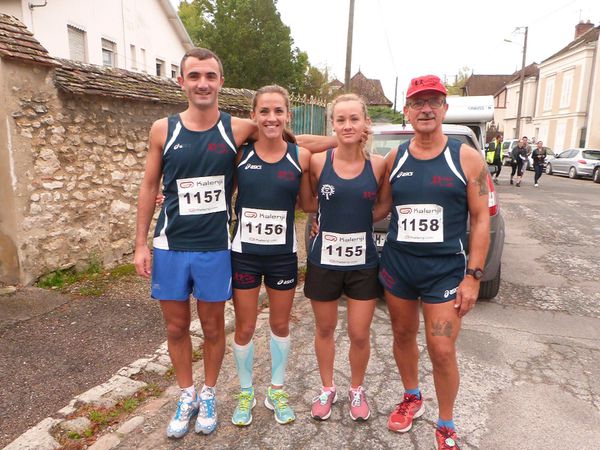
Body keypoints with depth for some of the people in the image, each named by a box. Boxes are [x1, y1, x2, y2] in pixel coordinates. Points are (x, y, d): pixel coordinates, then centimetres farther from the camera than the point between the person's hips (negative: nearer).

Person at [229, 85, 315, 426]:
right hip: (244, 252, 0)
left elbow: (309, 204, 3)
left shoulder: (301, 156, -5)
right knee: (245, 329, 11)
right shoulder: (240, 153, -7)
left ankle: (277, 391, 39)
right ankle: (246, 393, 36)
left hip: (283, 254, 1)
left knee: (281, 325, 16)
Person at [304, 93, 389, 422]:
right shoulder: (318, 162, -8)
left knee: (360, 334, 8)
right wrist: (327, 220, -1)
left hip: (363, 261, 0)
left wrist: (359, 220, -2)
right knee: (324, 329, 16)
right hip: (324, 260, 0)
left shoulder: (378, 165, -6)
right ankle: (327, 388, 40)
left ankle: (356, 389, 37)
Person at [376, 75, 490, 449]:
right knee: (403, 336, 16)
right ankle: (412, 398, 43)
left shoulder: (467, 158, -4)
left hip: (446, 269, -3)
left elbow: (481, 219, -4)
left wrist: (473, 276, -9)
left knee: (442, 351, 0)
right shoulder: (394, 159, 3)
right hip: (396, 265, 3)